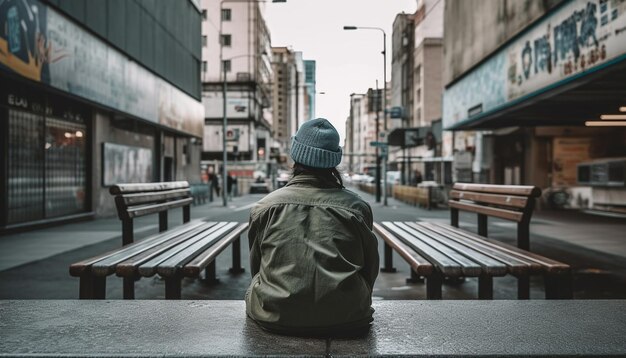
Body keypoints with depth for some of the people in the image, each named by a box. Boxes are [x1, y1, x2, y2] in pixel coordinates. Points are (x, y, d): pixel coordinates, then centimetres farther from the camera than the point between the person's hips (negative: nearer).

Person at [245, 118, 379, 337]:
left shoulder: (264, 207, -2)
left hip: (275, 319, 0)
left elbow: (256, 267, 9)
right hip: (346, 321, 1)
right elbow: (371, 267, 7)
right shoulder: (357, 207, -3)